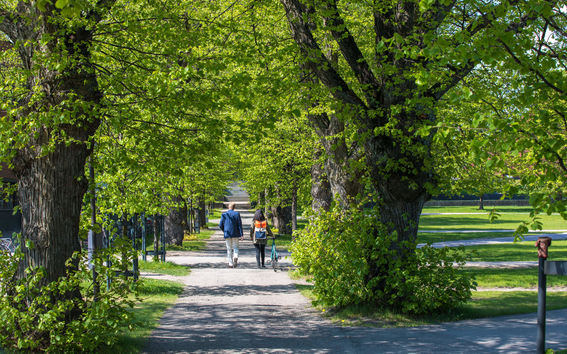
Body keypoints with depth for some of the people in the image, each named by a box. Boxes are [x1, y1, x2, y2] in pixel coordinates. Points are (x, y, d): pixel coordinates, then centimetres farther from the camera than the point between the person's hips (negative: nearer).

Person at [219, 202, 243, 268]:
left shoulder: (224, 214, -1)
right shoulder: (237, 214, -3)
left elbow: (220, 225, 1)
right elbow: (240, 225, -5)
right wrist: (241, 234, -4)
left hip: (227, 234, 0)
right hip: (235, 234, 0)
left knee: (229, 249, 8)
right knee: (235, 248, 11)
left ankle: (230, 263, 6)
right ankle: (235, 256, -19)